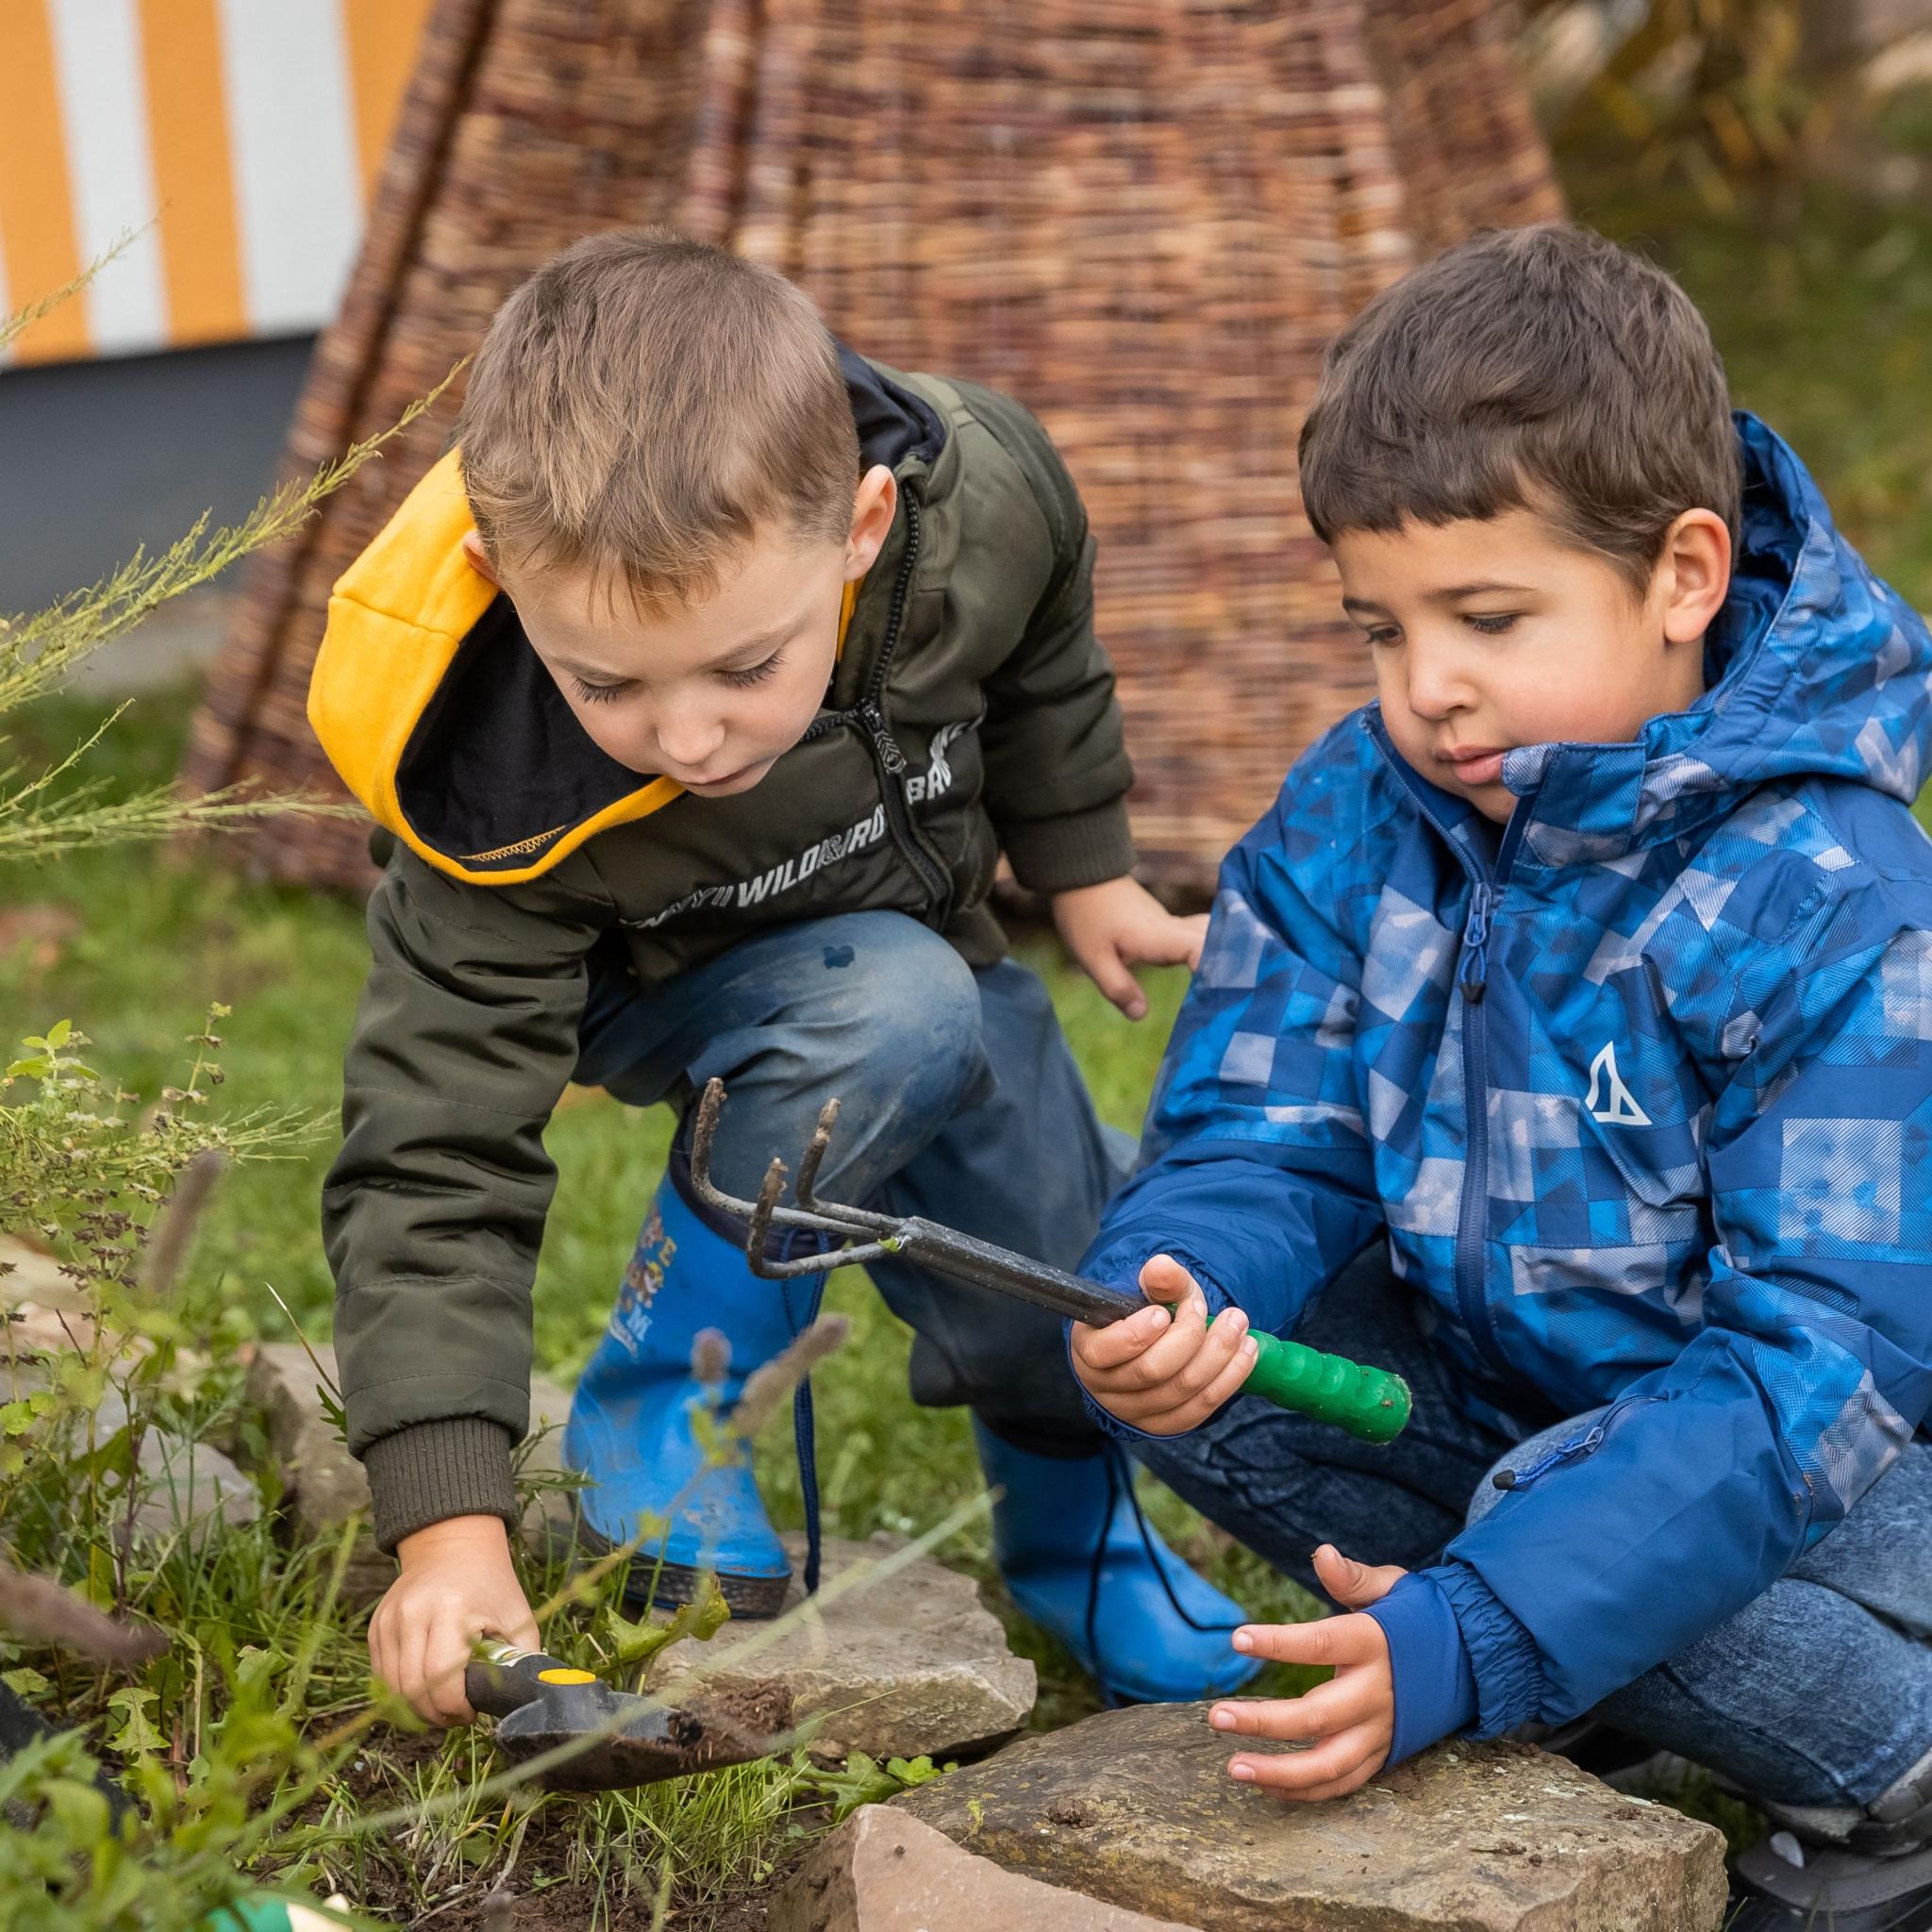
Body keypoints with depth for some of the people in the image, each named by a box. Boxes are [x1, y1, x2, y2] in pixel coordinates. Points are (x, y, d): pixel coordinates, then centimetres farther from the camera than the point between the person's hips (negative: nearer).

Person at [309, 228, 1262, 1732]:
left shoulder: (975, 494, -34)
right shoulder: (501, 815, -42)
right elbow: (437, 1167, -36)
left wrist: (1083, 869, 6)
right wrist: (450, 1526, -43)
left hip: (919, 922, 4)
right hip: (654, 989, -4)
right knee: (895, 1014, -35)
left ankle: (1074, 1527, 41)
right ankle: (661, 1415, -16)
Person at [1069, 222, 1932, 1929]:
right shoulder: (1350, 816, -5)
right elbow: (1265, 1144, -7)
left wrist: (1465, 1641, -41)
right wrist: (1168, 1293, -35)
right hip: (1494, 1391, 6)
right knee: (1169, 1355, -16)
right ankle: (1569, 1703, -13)